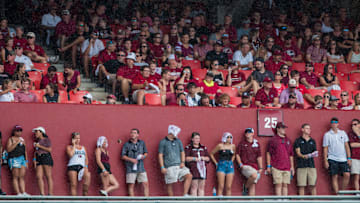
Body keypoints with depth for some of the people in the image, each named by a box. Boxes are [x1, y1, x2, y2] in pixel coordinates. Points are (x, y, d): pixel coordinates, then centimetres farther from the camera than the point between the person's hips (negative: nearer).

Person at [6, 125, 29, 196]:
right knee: (16, 177, -9)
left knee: (22, 177, -3)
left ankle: (23, 193, -9)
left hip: (23, 159, 5)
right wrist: (17, 143, -14)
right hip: (14, 159, -5)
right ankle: (18, 193, -15)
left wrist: (26, 161, 13)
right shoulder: (11, 139, 4)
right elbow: (8, 149, -9)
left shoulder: (22, 140, 20)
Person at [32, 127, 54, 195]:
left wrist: (39, 146, -6)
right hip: (38, 159, 6)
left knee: (48, 176, -9)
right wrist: (34, 160, 7)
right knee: (39, 177, -9)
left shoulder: (46, 139, 3)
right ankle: (42, 194, -12)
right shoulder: (37, 141, 23)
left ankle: (50, 194, -13)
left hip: (46, 157, -6)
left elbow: (49, 149, -7)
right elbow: (35, 151, 21)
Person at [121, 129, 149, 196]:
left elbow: (146, 152, 18)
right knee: (131, 185, -1)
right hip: (131, 168, -2)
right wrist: (131, 159, -15)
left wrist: (144, 156, -5)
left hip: (141, 168, 2)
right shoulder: (126, 144, 1)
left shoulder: (142, 143, 10)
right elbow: (123, 156, -1)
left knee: (145, 184, -2)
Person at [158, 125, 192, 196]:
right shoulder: (163, 142, 2)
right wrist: (162, 167, -9)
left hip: (179, 165, 4)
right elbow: (160, 155, -1)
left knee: (189, 176, -15)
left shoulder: (178, 141, 15)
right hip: (169, 167, -4)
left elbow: (182, 152, 19)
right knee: (169, 184, -4)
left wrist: (182, 162, 2)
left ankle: (185, 195, -15)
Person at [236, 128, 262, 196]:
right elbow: (237, 155, 7)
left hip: (254, 167, 4)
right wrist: (240, 165, -6)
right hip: (245, 166, -4)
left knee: (253, 185, -2)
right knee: (254, 175, -31)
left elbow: (259, 157, 12)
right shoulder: (242, 143, 7)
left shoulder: (257, 144, 13)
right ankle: (245, 186, -5)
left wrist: (260, 168, 5)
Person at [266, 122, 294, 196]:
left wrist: (292, 167, 13)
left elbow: (291, 155, 18)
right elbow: (268, 153, 4)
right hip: (276, 167, -4)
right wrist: (268, 166, -1)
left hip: (287, 168, 4)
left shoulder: (288, 140, 15)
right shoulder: (273, 140, 2)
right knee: (279, 184, -7)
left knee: (285, 185, 3)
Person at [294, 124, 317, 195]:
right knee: (301, 186, -3)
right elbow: (298, 153, -4)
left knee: (313, 185, 0)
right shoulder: (298, 141, 5)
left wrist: (315, 154, -9)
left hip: (311, 165, 3)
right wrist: (303, 156, -25)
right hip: (301, 166, -3)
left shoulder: (312, 141, 16)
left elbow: (315, 152, 15)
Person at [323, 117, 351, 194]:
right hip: (332, 159, -2)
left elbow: (346, 146, 10)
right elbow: (325, 148, 3)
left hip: (343, 159, 2)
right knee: (334, 177, -3)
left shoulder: (343, 133, 11)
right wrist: (325, 161, -3)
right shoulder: (327, 135, 4)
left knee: (347, 175, -9)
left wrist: (349, 158, 3)